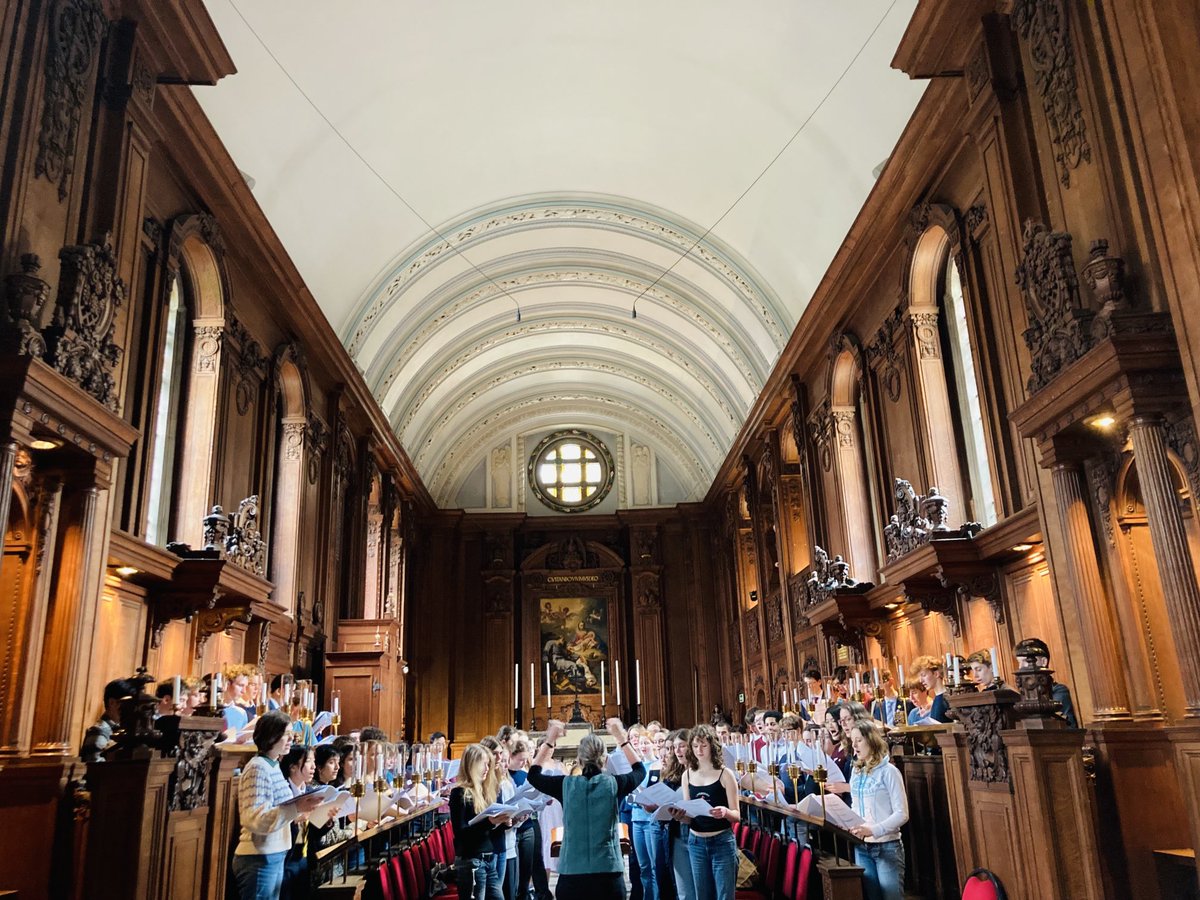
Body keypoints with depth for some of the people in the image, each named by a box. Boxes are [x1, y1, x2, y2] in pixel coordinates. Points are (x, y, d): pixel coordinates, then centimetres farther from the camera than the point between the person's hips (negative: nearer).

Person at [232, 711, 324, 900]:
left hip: (275, 856, 9)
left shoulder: (273, 766, 11)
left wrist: (302, 808, 7)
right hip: (259, 859, -9)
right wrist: (296, 808, -29)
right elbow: (255, 820, -24)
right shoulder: (258, 768, -17)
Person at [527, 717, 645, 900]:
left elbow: (533, 775, 15)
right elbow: (639, 770, 17)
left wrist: (550, 741, 17)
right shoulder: (613, 784, -6)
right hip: (609, 875, 0)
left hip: (571, 876, 0)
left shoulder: (566, 785, -5)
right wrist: (621, 737, 21)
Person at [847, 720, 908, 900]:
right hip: (861, 847, 6)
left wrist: (873, 830, -25)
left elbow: (902, 814, -14)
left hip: (887, 846, -6)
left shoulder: (888, 771, -10)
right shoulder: (856, 771, 9)